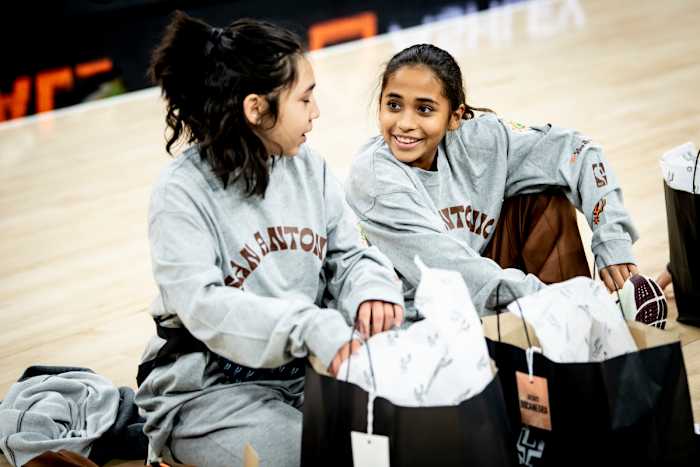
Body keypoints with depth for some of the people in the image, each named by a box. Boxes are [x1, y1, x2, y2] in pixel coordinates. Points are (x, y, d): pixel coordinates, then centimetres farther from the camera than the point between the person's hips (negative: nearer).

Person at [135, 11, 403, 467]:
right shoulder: (183, 192, -14)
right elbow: (202, 303, -24)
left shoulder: (309, 167, 3)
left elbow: (349, 254, 5)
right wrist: (310, 326, -36)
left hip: (310, 368, 6)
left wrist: (371, 288, -19)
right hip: (210, 388, -5)